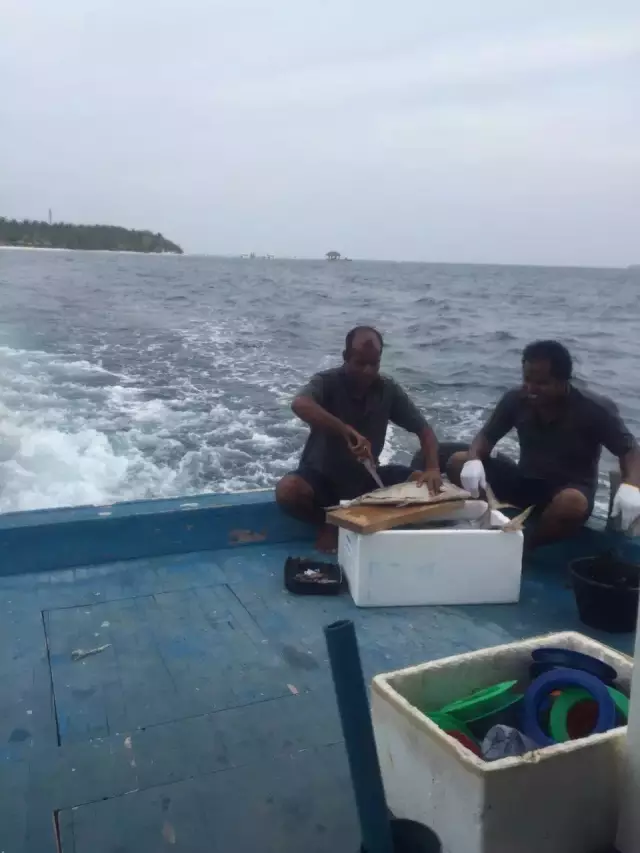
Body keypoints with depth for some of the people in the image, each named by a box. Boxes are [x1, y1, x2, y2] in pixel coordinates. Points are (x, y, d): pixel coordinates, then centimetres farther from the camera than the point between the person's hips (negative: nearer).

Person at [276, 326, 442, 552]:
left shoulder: (389, 389, -8)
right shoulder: (327, 381, -19)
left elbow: (424, 430, -5)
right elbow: (300, 404, -42)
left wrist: (432, 469, -24)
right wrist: (347, 431, -50)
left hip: (365, 477, 3)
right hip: (322, 475, -3)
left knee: (424, 484, -14)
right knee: (287, 490, -33)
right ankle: (330, 524, -4)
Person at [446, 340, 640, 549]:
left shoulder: (594, 410, -18)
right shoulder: (516, 399, -10)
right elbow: (487, 436, -2)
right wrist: (473, 460, -26)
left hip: (571, 490, -3)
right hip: (526, 481, 3)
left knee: (572, 503, -40)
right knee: (457, 463, -13)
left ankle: (523, 546, -15)